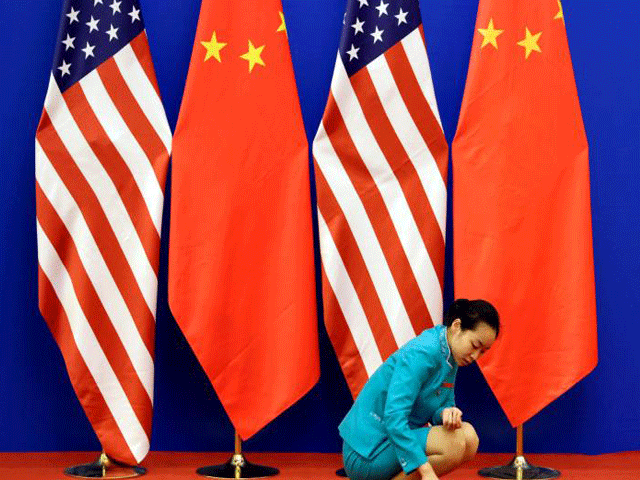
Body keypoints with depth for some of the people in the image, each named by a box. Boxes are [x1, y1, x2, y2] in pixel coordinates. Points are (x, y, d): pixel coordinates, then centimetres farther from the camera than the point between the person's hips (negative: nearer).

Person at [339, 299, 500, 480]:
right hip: (368, 453, -9)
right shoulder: (421, 353, -22)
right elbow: (393, 417, -29)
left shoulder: (450, 357, 7)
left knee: (468, 436, -1)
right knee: (454, 444, -23)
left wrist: (447, 412, -14)